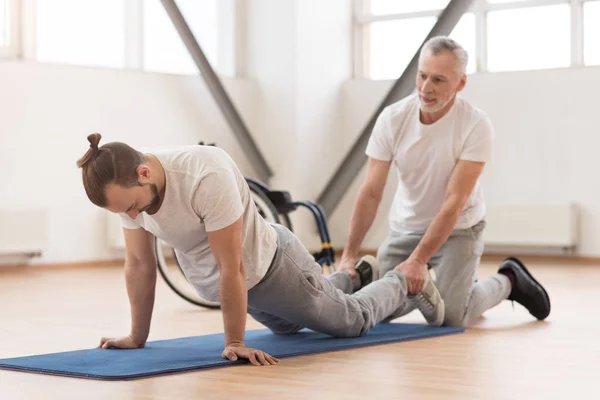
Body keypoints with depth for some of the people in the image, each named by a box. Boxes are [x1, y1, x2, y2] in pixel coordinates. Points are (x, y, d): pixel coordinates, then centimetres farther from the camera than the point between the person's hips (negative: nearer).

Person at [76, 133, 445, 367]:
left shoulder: (207, 177, -42)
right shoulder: (128, 187, -20)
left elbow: (232, 269, -36)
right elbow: (139, 265, -9)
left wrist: (235, 342, -30)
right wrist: (137, 337, -5)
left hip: (271, 267, -7)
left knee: (353, 320, 15)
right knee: (287, 325, 35)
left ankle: (404, 283, 45)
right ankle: (357, 276, 58)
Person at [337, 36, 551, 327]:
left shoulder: (476, 125, -24)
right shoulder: (392, 118, -14)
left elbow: (454, 202, -25)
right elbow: (371, 193, -14)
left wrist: (418, 260, -31)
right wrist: (349, 255, -21)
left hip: (457, 228, -4)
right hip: (404, 227, 4)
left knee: (453, 316, -17)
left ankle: (509, 280, 13)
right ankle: (426, 285, 26)